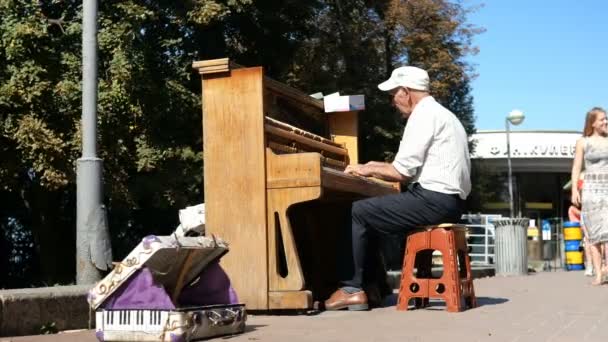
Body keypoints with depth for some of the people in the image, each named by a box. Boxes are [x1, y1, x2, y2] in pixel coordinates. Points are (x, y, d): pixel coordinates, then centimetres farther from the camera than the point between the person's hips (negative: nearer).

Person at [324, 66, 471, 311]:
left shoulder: (424, 115, -9)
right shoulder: (440, 113, 22)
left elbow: (401, 172, -14)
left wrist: (368, 170, 2)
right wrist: (377, 167, 23)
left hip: (434, 199, -10)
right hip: (449, 200, 10)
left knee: (357, 212, -5)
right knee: (371, 215, 16)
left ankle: (352, 289, -4)